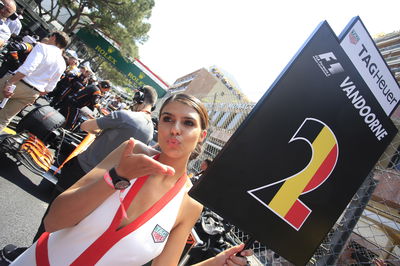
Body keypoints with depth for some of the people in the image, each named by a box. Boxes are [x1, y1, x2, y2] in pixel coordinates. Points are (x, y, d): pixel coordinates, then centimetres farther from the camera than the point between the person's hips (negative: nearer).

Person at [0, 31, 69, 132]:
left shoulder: (43, 47, -9)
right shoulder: (62, 64, 9)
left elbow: (28, 67, -25)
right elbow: (48, 88, 13)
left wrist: (9, 82, -24)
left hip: (17, 83, -5)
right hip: (33, 93, 6)